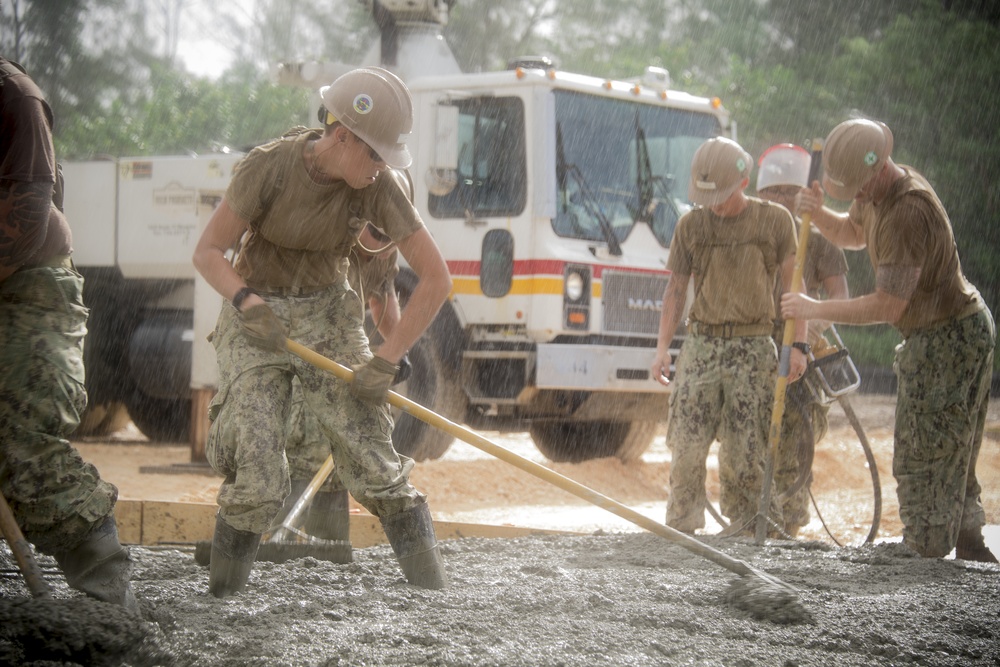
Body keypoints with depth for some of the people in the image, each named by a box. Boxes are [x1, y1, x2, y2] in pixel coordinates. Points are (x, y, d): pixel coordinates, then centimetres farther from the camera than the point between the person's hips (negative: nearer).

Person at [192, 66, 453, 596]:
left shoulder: (376, 189, -13)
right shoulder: (269, 166, -19)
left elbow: (435, 279, -10)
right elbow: (208, 252, -10)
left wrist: (385, 362, -14)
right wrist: (246, 302, -28)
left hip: (328, 317, 2)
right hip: (256, 322, -2)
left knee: (373, 462, -12)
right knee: (256, 485, -14)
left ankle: (434, 592, -7)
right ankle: (221, 603, 2)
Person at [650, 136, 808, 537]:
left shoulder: (774, 220, 2)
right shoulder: (690, 225, 7)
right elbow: (676, 288, 11)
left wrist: (798, 346, -2)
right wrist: (662, 348, 2)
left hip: (753, 348, -2)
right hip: (702, 343, 2)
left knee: (745, 451, -4)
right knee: (687, 447, -4)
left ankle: (747, 531, 3)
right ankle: (680, 530, 3)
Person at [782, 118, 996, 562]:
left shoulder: (908, 212, -28)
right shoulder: (879, 192, 3)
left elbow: (887, 307, -27)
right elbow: (852, 234, 25)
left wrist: (814, 309, -16)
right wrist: (817, 212, 2)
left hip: (949, 338, -11)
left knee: (922, 461, -7)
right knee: (949, 458, 17)